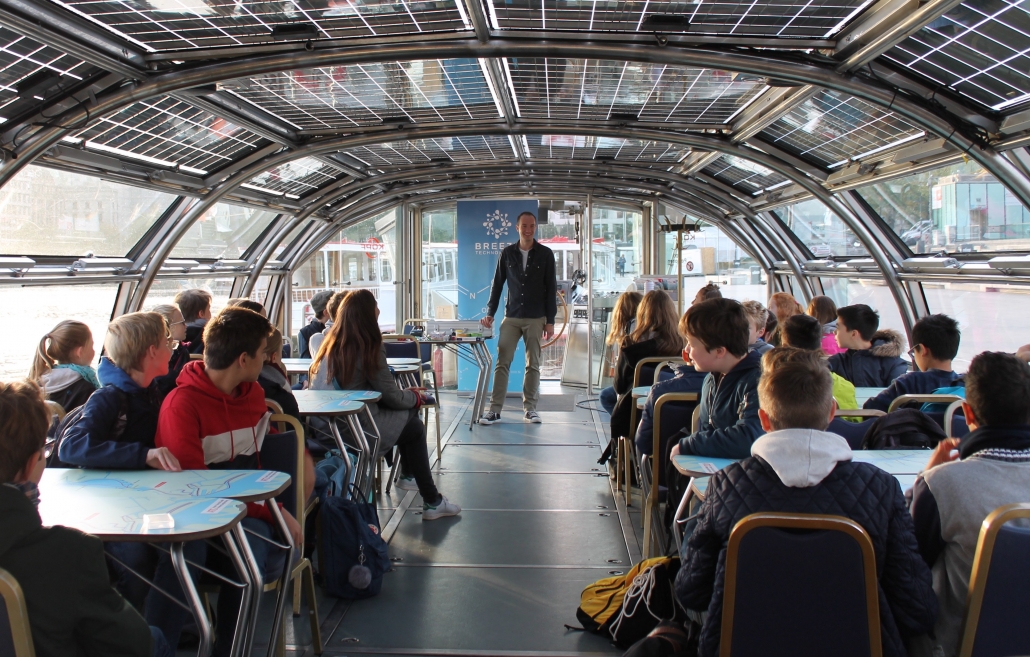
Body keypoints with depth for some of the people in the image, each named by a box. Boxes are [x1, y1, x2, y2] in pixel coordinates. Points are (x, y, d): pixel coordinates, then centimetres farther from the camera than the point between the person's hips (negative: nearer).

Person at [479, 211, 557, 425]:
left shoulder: (545, 254, 0)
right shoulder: (507, 253, 5)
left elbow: (551, 288, 0)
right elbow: (497, 284, 9)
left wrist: (550, 321, -4)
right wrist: (490, 313, 1)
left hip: (536, 319, -1)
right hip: (511, 317, 1)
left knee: (533, 365, 4)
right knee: (502, 363, -4)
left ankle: (530, 409, 13)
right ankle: (495, 410, -2)